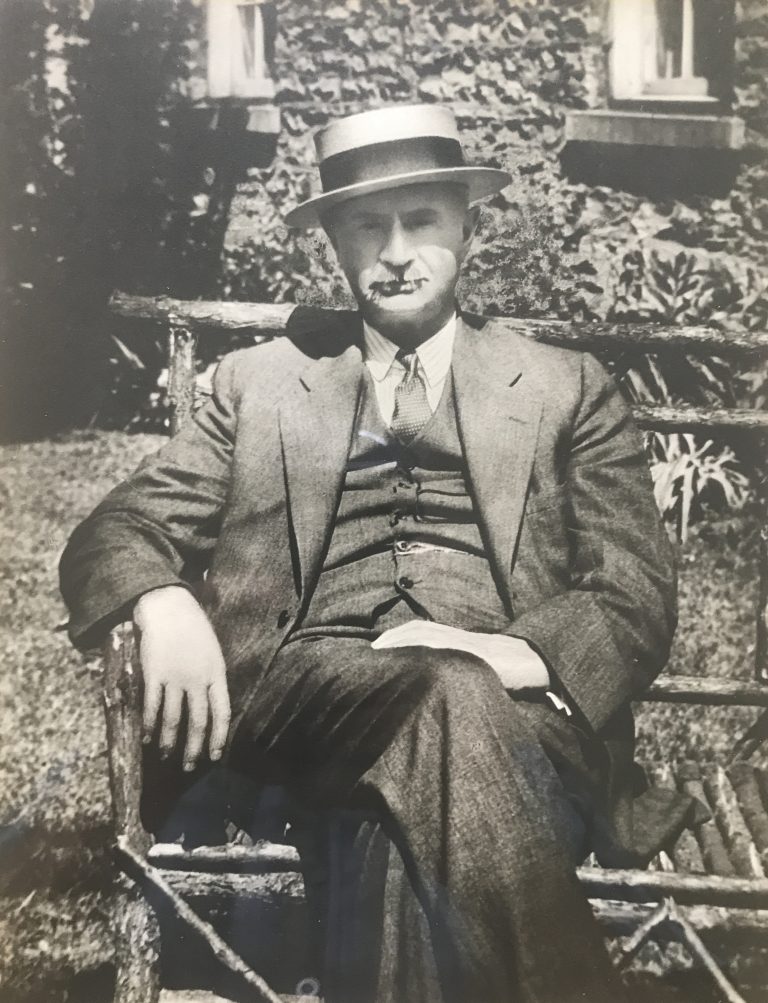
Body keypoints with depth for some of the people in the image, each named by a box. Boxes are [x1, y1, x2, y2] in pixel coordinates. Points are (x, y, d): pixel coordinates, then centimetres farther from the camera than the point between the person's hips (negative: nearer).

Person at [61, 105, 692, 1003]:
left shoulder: (569, 389, 17)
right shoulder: (260, 380, 20)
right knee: (450, 700, -33)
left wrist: (517, 652, -13)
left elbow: (638, 601, 10)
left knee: (426, 850, -35)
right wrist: (162, 602, -13)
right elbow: (113, 533, 13)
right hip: (301, 705, 1)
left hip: (514, 710, 0)